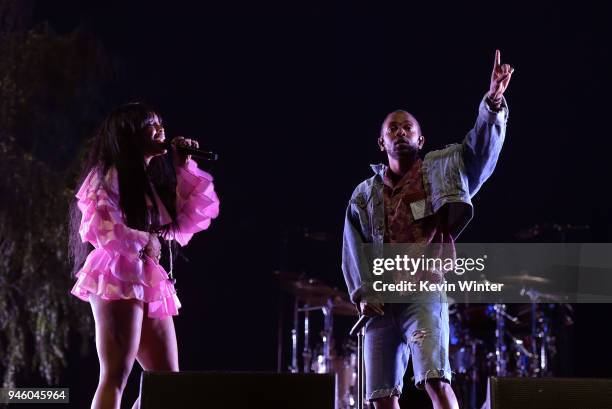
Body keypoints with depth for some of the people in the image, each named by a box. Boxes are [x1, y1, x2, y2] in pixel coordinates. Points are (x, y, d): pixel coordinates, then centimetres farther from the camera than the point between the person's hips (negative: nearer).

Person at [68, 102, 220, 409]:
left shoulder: (153, 181, 22)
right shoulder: (108, 176, -2)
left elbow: (189, 220, 15)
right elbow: (97, 226, -17)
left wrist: (185, 167, 11)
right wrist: (142, 241, -6)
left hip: (151, 284, 9)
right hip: (119, 279, -9)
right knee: (116, 375, -16)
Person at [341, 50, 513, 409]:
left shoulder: (440, 170, 9)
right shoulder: (365, 195, 16)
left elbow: (481, 149, -5)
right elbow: (355, 250, 11)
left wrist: (493, 102, -22)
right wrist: (363, 294, -4)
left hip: (424, 292, -4)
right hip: (380, 301, 4)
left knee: (435, 378, -21)